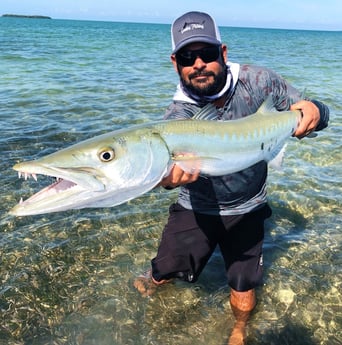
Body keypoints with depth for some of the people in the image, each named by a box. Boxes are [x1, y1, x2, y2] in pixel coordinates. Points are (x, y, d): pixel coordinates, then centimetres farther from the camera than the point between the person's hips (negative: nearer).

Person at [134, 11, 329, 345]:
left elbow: (310, 111, -11)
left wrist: (314, 111, -36)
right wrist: (171, 176, -66)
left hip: (247, 209, 1)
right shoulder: (178, 114, -22)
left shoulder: (257, 81, -18)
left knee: (243, 283, 9)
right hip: (197, 209, 0)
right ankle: (153, 278, 47)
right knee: (168, 268, 7)